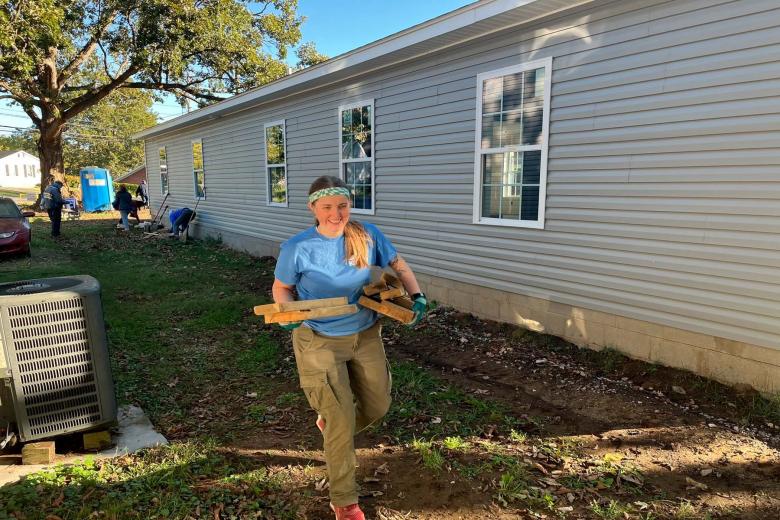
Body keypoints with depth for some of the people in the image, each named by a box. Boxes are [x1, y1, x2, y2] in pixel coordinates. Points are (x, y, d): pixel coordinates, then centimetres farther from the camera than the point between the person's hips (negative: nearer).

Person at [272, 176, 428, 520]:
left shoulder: (367, 236, -10)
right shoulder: (297, 248, -17)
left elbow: (398, 265, 5)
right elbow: (281, 288, -1)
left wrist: (417, 296, -10)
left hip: (365, 336, 4)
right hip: (320, 341, -4)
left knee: (377, 406, 16)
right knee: (342, 421, -1)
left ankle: (329, 423, 49)